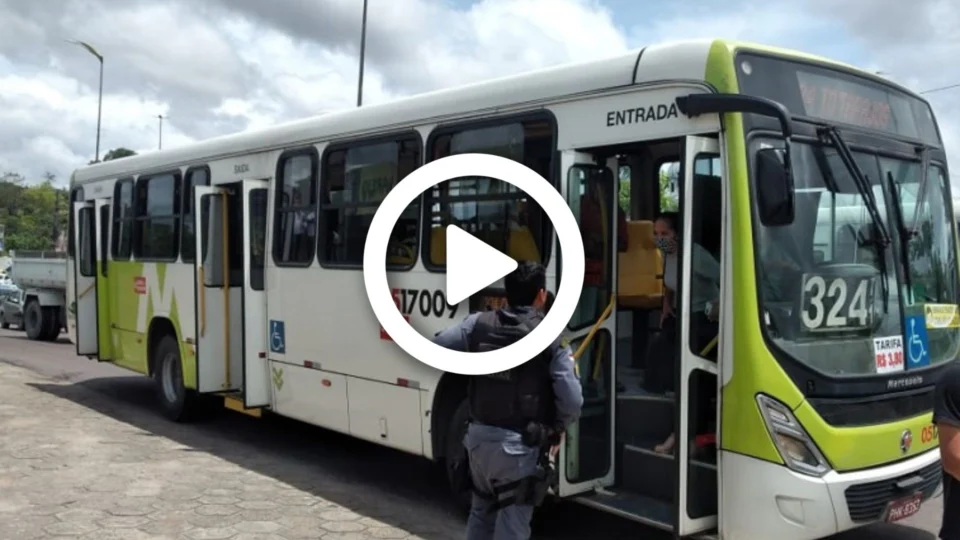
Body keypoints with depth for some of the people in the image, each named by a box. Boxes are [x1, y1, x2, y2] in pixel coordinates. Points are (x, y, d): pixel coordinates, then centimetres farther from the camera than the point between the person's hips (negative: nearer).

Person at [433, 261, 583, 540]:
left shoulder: (479, 323, -1)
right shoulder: (551, 335, -10)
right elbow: (572, 398, -15)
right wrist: (558, 427, 5)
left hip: (479, 435, 5)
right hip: (519, 445, -5)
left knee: (481, 512, 25)